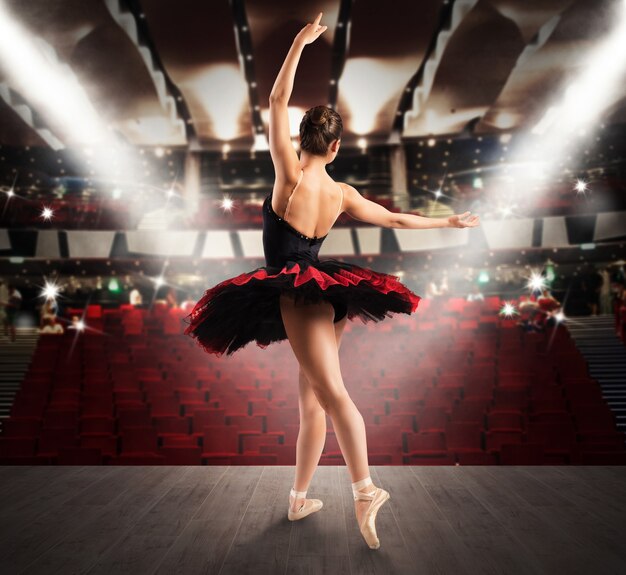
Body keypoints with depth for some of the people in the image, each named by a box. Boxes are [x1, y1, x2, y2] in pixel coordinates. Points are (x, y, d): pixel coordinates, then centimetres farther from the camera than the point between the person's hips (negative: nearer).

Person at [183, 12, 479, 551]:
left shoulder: (290, 176, -5)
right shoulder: (342, 194, 8)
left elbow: (276, 101, 0)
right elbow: (396, 219, 17)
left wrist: (299, 43, 6)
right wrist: (449, 222, 31)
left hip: (293, 292, -6)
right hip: (324, 293, 6)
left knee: (332, 392, -19)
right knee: (311, 402, 11)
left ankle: (365, 489, -29)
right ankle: (299, 497, 21)